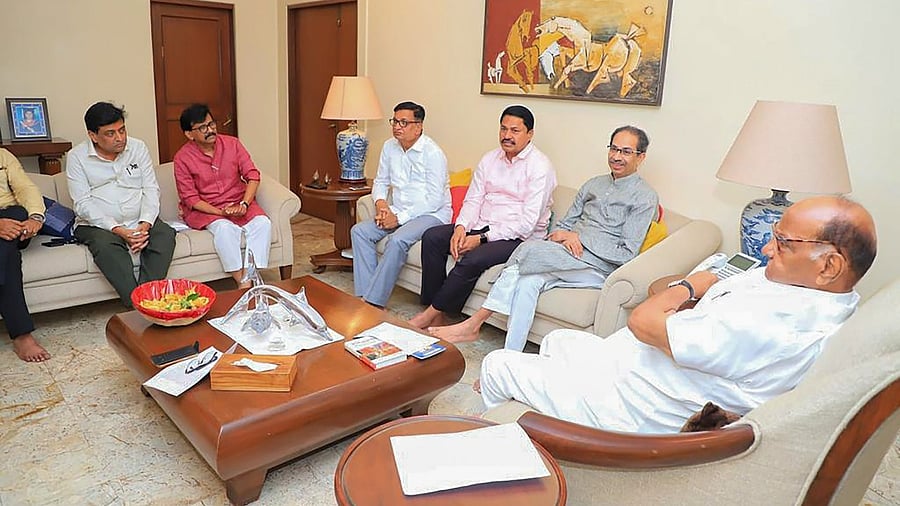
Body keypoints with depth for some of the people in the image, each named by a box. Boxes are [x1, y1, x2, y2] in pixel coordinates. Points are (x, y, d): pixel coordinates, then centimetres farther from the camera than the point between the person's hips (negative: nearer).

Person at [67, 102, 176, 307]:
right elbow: (83, 204, -9)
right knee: (105, 243, -34)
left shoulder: (138, 147, 6)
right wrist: (118, 230, -23)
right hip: (97, 224, -2)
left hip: (140, 221, 2)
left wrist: (145, 224, -16)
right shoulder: (76, 157, -2)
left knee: (165, 234, -27)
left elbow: (151, 189, 1)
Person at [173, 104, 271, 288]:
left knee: (262, 223, -26)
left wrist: (244, 204, -17)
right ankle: (243, 283, -31)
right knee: (225, 228, -34)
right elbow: (190, 198, -8)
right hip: (204, 209, -3)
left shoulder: (232, 144, 1)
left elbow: (253, 175, -2)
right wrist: (220, 212, -21)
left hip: (238, 202, 3)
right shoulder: (182, 158, -7)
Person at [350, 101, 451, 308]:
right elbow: (380, 181, 19)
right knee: (359, 231, -12)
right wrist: (381, 203, -3)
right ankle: (364, 294, -15)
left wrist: (400, 218, -20)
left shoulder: (433, 153, -14)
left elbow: (434, 200, -18)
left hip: (431, 213, -7)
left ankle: (374, 301, -25)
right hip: (398, 212, 7)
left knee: (398, 240, -33)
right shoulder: (390, 147, 8)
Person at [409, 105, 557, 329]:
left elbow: (528, 222, -18)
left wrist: (482, 238, -21)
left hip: (519, 236, -7)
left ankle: (432, 314, -12)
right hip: (482, 226, 7)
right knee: (432, 237, -12)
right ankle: (437, 315, -11)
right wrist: (461, 228, -13)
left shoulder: (540, 167, -11)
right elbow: (473, 200, 9)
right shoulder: (490, 159, 11)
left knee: (472, 259, -32)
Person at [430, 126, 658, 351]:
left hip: (600, 267, -5)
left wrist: (578, 237, -9)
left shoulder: (645, 197, 1)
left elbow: (626, 254, -8)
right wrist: (566, 238, -6)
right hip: (566, 259, 5)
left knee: (530, 249, -26)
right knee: (528, 280, -29)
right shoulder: (594, 184, 21)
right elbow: (563, 225, 19)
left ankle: (473, 324, -19)